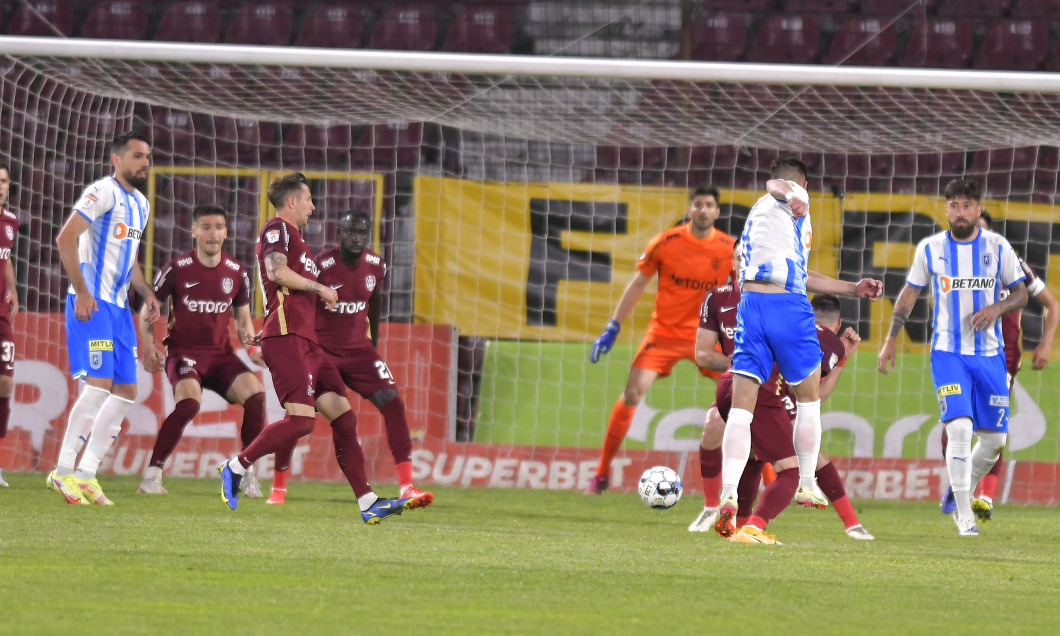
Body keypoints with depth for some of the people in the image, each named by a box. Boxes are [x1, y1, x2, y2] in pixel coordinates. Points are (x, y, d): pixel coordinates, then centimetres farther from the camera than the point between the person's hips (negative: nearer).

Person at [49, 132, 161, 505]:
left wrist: (146, 293, 14)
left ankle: (86, 474, 10)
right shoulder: (104, 193, -11)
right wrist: (82, 291, -21)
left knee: (126, 391, 6)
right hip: (91, 305, -9)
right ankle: (64, 471, -12)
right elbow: (65, 239, -18)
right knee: (99, 384, -17)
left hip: (118, 306, 9)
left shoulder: (140, 204, 18)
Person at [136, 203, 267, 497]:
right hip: (182, 351, -4)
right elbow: (148, 310, 2)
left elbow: (243, 320, 17)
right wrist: (148, 347, -13)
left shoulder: (236, 272, 4)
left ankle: (248, 473, -7)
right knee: (189, 401, -32)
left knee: (255, 393, -20)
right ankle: (152, 475, -23)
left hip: (221, 354, 4)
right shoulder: (177, 268, -6)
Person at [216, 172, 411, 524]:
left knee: (342, 413, 0)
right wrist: (320, 288, -9)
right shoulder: (277, 229, -2)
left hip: (306, 341, 10)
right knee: (302, 418, -20)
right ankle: (235, 467, -8)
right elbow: (276, 271, -19)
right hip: (286, 339, -10)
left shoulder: (293, 237, 28)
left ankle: (367, 502, -4)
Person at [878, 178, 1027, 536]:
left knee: (994, 438, 4)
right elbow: (909, 294, 11)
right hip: (947, 354, -2)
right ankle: (964, 516, -12)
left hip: (989, 355, 2)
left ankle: (963, 493, 30)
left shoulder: (998, 247, 1)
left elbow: (1020, 294, 6)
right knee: (959, 428, -19)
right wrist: (890, 340, 8)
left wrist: (997, 308, -15)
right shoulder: (930, 249, 1)